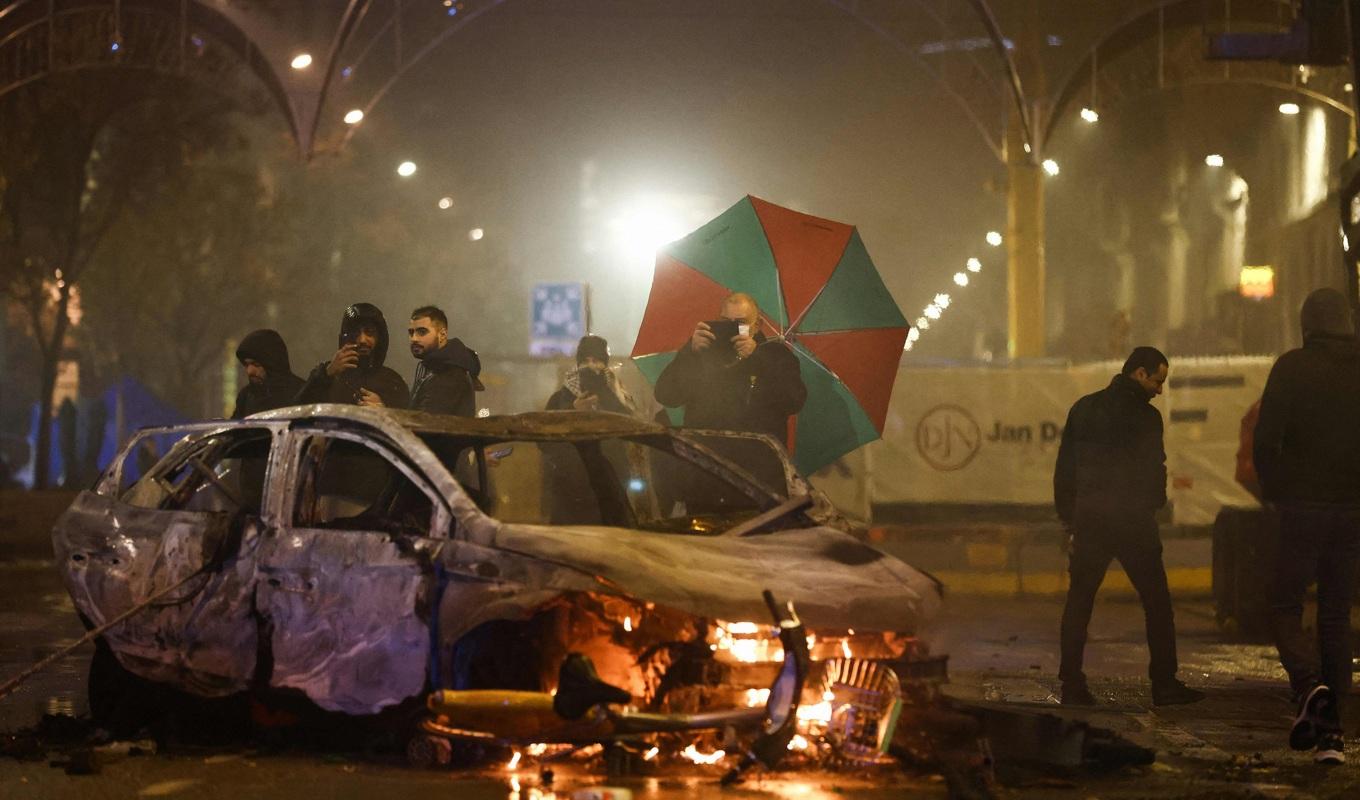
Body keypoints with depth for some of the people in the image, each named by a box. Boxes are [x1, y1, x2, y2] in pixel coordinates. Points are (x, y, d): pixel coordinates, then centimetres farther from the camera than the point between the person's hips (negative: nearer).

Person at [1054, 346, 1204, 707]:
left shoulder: (1083, 408, 8)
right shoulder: (1144, 415, -7)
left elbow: (1064, 468, 10)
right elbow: (1154, 471, -7)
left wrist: (1068, 515, 14)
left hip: (1089, 521, 4)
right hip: (1133, 521, -4)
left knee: (1079, 602, 8)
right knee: (1157, 603, 5)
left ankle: (1072, 684, 3)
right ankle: (1164, 684, 3)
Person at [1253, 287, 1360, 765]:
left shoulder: (1292, 367, -5)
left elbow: (1265, 440, -9)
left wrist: (1275, 492, 5)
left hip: (1304, 506, -3)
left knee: (1285, 605, 8)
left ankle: (1310, 684, -21)